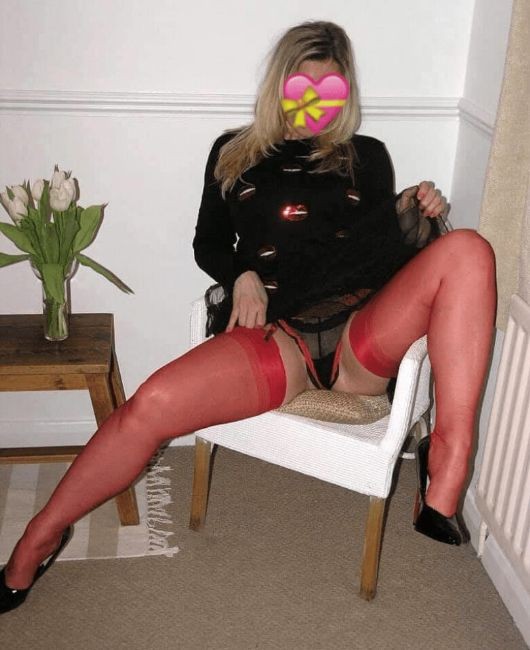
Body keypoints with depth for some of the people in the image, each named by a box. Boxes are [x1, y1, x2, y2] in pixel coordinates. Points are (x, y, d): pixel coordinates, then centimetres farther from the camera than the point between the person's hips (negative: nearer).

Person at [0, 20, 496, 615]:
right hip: (277, 339, -1)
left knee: (466, 249, -23)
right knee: (152, 403, -27)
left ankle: (446, 473, -30)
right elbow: (208, 245, 22)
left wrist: (414, 214, 1)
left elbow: (385, 255, 21)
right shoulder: (235, 154, 20)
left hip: (363, 340, 2)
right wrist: (241, 275, 0)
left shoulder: (367, 158, 22)